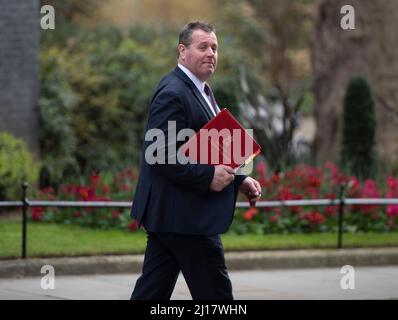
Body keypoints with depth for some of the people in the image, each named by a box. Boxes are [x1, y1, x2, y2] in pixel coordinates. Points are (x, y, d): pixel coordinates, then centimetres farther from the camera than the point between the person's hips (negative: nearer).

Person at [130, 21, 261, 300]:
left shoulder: (201, 90, 18)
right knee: (215, 292, -1)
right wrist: (208, 177, -23)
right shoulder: (173, 93, -16)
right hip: (185, 216, -10)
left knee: (151, 292, 10)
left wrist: (239, 180, 12)